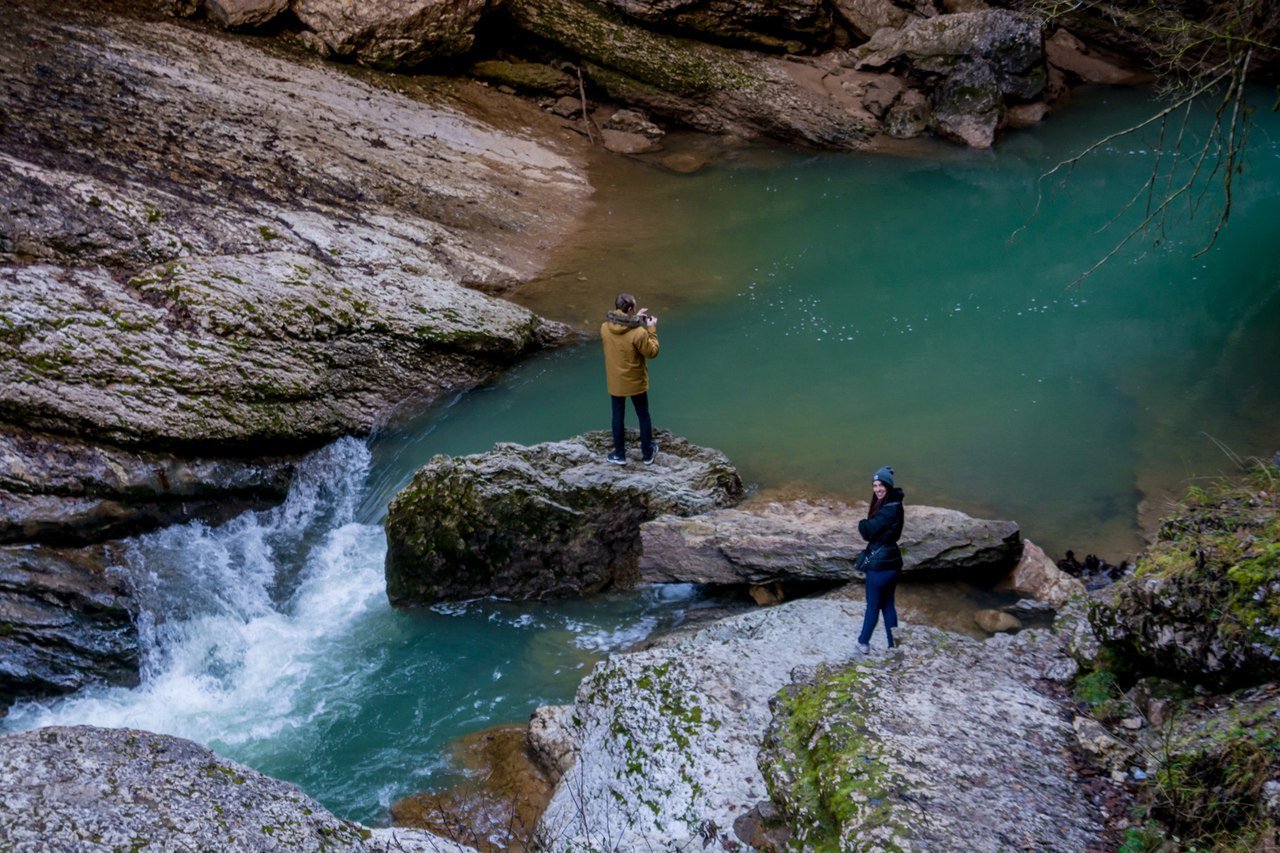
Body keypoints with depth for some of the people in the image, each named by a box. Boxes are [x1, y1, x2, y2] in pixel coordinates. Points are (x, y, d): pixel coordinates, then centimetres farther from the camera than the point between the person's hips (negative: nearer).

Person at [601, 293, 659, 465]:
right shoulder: (639, 333, -27)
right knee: (643, 416, 17)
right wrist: (652, 331, -6)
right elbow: (652, 352, -14)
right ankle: (647, 453, 30)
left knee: (618, 417, 18)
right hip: (636, 383, -3)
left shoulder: (605, 328, -12)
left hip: (615, 382, 3)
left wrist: (634, 320, 8)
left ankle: (619, 455, 27)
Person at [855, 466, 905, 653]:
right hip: (891, 562, 9)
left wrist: (862, 524, -3)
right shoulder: (893, 505, 8)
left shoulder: (889, 510, -22)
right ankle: (893, 645, 22)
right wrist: (867, 526, -10)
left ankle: (863, 642, 23)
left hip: (879, 564, -9)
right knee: (888, 605, 16)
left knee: (872, 606, 8)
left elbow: (867, 531, -22)